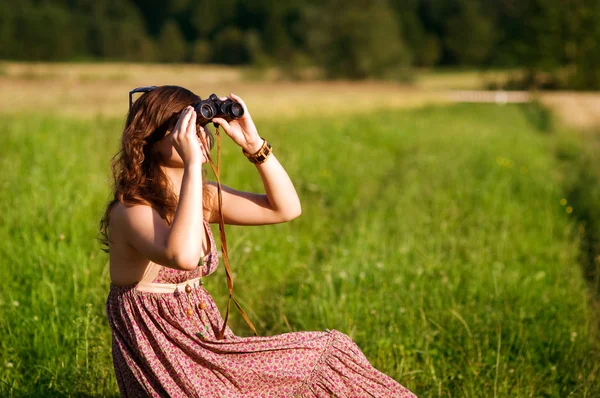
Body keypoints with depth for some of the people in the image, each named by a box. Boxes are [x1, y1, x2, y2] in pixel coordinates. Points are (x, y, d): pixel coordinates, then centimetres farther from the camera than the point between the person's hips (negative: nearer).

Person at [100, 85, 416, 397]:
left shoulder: (202, 197, 6)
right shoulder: (130, 209, -18)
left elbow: (286, 208, 5)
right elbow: (183, 256, -38)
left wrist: (254, 144, -6)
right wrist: (192, 163, -33)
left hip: (207, 343, 8)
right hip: (163, 363, -8)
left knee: (330, 352, 2)